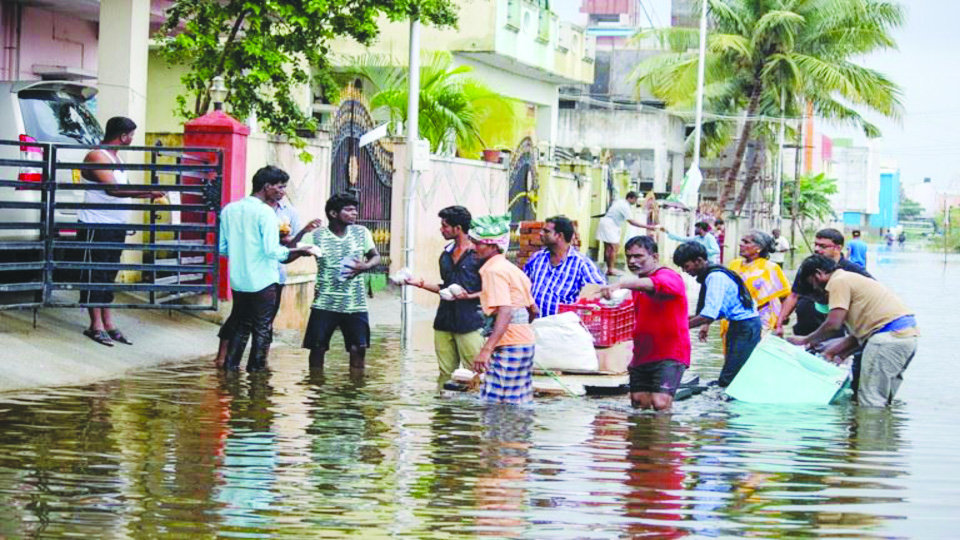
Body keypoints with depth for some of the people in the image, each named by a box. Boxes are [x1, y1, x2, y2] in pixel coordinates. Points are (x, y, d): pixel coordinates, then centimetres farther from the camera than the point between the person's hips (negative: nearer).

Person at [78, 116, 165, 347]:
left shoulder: (116, 157, 16)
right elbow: (112, 189, -26)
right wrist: (148, 192, -27)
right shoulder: (96, 156, -15)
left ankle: (107, 323, 14)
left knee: (109, 274, 11)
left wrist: (148, 195, 22)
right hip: (97, 225, -9)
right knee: (95, 274, -4)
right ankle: (96, 325, -1)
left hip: (116, 224, 9)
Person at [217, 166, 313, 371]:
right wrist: (294, 251, -6)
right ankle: (255, 369, 9)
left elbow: (223, 248, 9)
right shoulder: (265, 212, -14)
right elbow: (272, 250, -20)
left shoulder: (228, 210, 5)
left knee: (240, 326, 18)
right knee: (262, 329, 6)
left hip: (238, 280, 6)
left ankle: (230, 365, 17)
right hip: (262, 281, -6)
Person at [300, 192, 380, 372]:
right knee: (317, 347, 3)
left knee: (359, 348, 1)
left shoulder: (361, 232, 3)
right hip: (324, 304, -2)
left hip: (355, 304, 2)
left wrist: (364, 266, -11)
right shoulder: (316, 235, -4)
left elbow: (376, 257, 12)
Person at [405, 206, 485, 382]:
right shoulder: (446, 255, 15)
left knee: (474, 373, -7)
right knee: (445, 373, 7)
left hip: (469, 323, -7)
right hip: (445, 321, 7)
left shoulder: (478, 253, -6)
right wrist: (421, 283, 14)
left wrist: (469, 296, -20)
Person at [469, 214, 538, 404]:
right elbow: (533, 310, 20)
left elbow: (505, 312, -24)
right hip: (525, 341, 10)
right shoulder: (510, 268, 17)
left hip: (509, 344, -10)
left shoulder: (494, 270, -12)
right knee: (522, 404, 12)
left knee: (497, 403, -10)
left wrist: (486, 350, -32)